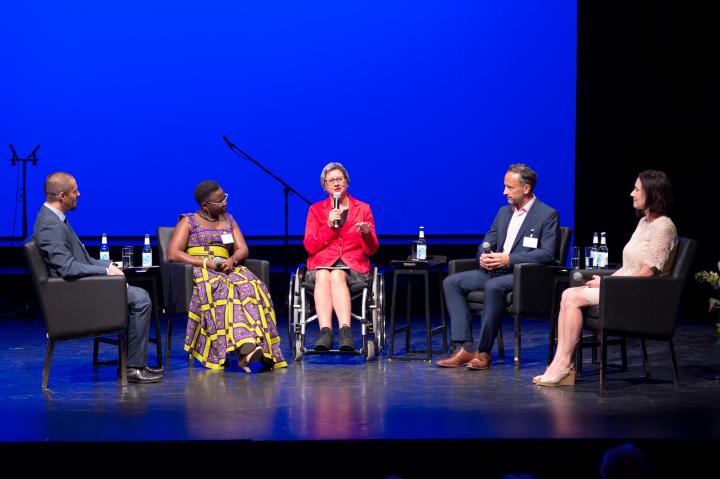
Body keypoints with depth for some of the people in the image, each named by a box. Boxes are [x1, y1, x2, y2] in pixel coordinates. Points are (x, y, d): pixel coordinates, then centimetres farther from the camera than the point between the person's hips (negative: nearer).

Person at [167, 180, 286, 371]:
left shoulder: (228, 219, 24)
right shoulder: (188, 222, 9)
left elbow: (243, 249, 16)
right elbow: (173, 254, -3)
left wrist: (232, 260, -9)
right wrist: (205, 263, -13)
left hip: (226, 269, 4)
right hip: (197, 272, -4)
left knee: (251, 287, -31)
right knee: (221, 290, -39)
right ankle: (246, 345, -53)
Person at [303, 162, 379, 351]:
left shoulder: (363, 209, 14)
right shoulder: (316, 210, 15)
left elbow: (371, 250, 9)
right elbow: (310, 246, 4)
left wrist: (367, 234, -13)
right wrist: (329, 226, -8)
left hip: (353, 266, -1)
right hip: (322, 264, 1)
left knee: (337, 275, -35)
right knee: (323, 276, -35)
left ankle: (346, 332, -50)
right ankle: (325, 331, -51)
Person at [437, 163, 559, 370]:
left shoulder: (547, 215, -4)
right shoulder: (504, 212, 17)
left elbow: (547, 254, -13)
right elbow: (487, 243, 19)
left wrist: (509, 259, -21)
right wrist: (483, 257, -7)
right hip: (495, 271, 8)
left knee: (493, 287, -37)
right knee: (451, 282, -10)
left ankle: (483, 352, -27)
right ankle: (465, 348, -17)